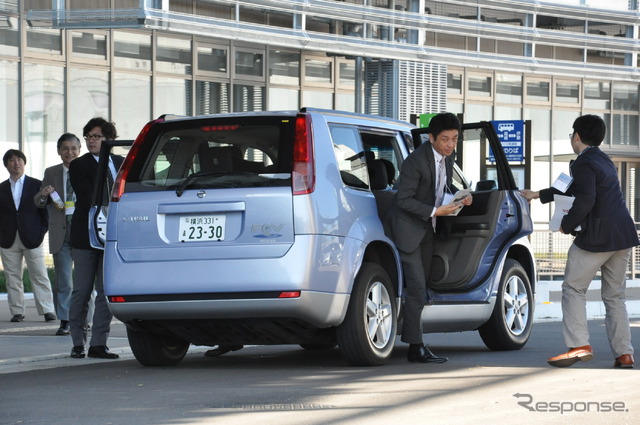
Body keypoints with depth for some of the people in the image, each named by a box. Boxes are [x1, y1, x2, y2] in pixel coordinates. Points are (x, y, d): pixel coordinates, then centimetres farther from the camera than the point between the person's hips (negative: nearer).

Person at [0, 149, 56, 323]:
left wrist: (42, 232, -4)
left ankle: (47, 310, -2)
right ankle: (17, 311, 6)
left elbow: (45, 210, 5)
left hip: (32, 238, -2)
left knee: (40, 276, -3)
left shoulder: (36, 185, 6)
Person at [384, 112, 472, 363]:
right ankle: (416, 348, -11)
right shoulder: (416, 161, -21)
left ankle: (414, 347, 13)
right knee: (416, 288, -13)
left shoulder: (447, 158, 4)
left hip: (427, 229, 9)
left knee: (420, 287, 9)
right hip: (407, 229, -9)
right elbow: (403, 199, -21)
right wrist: (435, 211, -25)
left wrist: (460, 199, -3)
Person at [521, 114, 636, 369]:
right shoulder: (604, 161, 19)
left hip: (596, 238, -8)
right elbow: (575, 188, 31)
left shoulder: (584, 164, -10)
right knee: (614, 296, 12)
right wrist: (538, 195, 35)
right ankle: (624, 354, 7)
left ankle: (579, 345, -9)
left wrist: (567, 224, -10)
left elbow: (585, 199, -24)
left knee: (573, 290, 2)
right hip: (623, 237, 8)